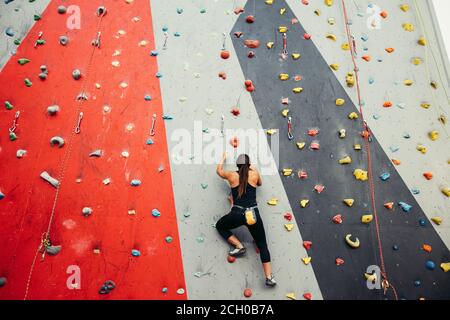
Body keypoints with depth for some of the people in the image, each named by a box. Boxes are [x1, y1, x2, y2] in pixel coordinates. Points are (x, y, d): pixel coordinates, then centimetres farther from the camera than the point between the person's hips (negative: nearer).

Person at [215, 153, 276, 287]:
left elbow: (219, 170, 28)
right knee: (262, 245, 13)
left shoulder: (232, 175, 6)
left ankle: (239, 246, 12)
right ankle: (269, 277, 8)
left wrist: (223, 158, 44)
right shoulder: (254, 174, 7)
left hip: (237, 214, -1)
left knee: (219, 226, 28)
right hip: (253, 214, 2)